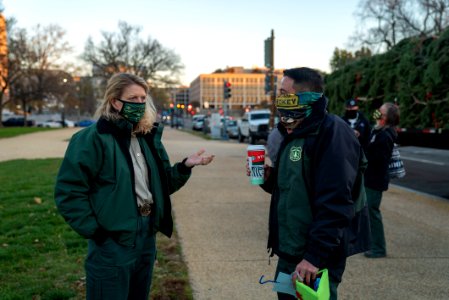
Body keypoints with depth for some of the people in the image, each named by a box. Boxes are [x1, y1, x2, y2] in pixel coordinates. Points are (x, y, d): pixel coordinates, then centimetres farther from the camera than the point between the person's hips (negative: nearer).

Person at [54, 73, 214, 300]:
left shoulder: (148, 137, 8)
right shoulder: (94, 138, -15)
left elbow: (162, 184, 12)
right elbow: (68, 192, -17)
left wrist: (185, 166, -4)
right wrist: (94, 230, -17)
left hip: (147, 237, 7)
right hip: (112, 240, -7)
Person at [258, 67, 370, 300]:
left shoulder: (332, 132, -19)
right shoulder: (293, 132, 12)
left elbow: (335, 203, -25)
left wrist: (316, 255, -27)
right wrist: (269, 178, 1)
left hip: (316, 255, -9)